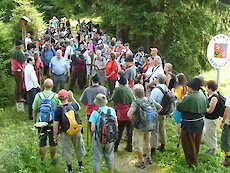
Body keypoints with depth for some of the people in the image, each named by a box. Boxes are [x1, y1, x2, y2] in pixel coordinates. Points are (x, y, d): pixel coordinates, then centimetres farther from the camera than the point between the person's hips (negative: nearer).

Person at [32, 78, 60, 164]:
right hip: (53, 123, 0)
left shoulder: (38, 96, -7)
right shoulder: (56, 96, -9)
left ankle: (42, 161, 19)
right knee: (52, 144, 13)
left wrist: (34, 121, 11)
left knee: (42, 143, 11)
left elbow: (34, 110, -1)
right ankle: (53, 160, 24)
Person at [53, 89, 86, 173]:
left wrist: (55, 136, -4)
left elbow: (56, 125, -15)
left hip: (65, 133, -3)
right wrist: (72, 97, 18)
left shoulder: (58, 110, -18)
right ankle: (80, 165, 39)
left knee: (66, 150, 14)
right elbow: (79, 107, 16)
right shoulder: (73, 105, -10)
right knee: (79, 148, 23)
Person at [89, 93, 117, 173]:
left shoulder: (95, 113, -16)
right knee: (110, 157, 20)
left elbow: (93, 129, -18)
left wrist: (93, 128, 3)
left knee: (97, 158, 12)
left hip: (98, 138, -3)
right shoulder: (112, 110, -6)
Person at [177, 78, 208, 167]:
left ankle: (191, 162, 21)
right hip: (200, 123, 8)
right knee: (196, 143, 22)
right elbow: (205, 108, 9)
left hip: (189, 124, -8)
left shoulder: (189, 98, -26)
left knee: (188, 143, 10)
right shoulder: (202, 96, -2)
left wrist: (179, 101, 1)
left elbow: (178, 107, -17)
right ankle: (195, 159, 39)